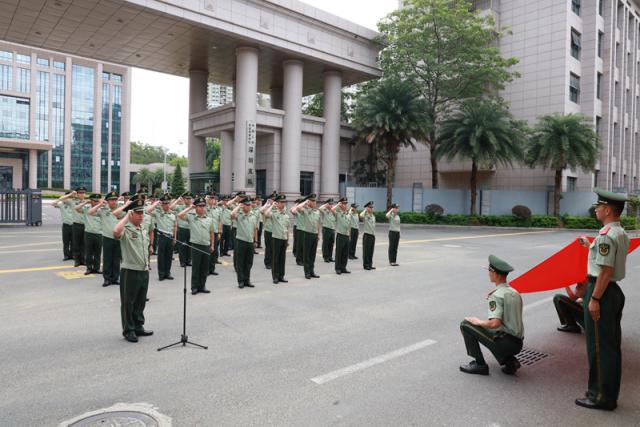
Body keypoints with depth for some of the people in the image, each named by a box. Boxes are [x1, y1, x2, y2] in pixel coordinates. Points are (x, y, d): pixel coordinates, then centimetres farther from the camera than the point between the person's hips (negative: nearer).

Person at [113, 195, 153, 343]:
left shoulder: (144, 230, 12)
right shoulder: (126, 230, -11)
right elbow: (116, 232, -36)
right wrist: (127, 216, -25)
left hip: (144, 271, 7)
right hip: (130, 271, -7)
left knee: (140, 302, 16)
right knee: (128, 302, 5)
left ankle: (138, 327, 28)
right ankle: (128, 331, 16)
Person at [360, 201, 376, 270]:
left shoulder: (373, 216, 13)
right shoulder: (365, 216, -9)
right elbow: (361, 216, -34)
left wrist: (374, 234, 18)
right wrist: (365, 210, -20)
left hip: (372, 235, 7)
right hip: (367, 235, -7)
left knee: (371, 251, 10)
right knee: (366, 251, -1)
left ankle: (370, 265, 18)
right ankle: (365, 265, 6)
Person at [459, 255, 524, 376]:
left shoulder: (496, 295, -16)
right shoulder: (515, 293, 11)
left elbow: (495, 323, -27)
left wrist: (479, 322, -7)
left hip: (505, 342, -9)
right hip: (517, 344, 9)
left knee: (465, 324, -3)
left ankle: (480, 364, -1)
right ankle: (510, 361, 14)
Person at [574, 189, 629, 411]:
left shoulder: (606, 236, -19)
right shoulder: (621, 234, 11)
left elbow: (606, 270, -23)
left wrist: (594, 299, -20)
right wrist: (590, 246, 23)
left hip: (601, 292, -10)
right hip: (615, 291, 10)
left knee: (599, 347, 1)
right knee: (612, 345, 17)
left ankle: (601, 396, 12)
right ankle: (609, 394, 29)